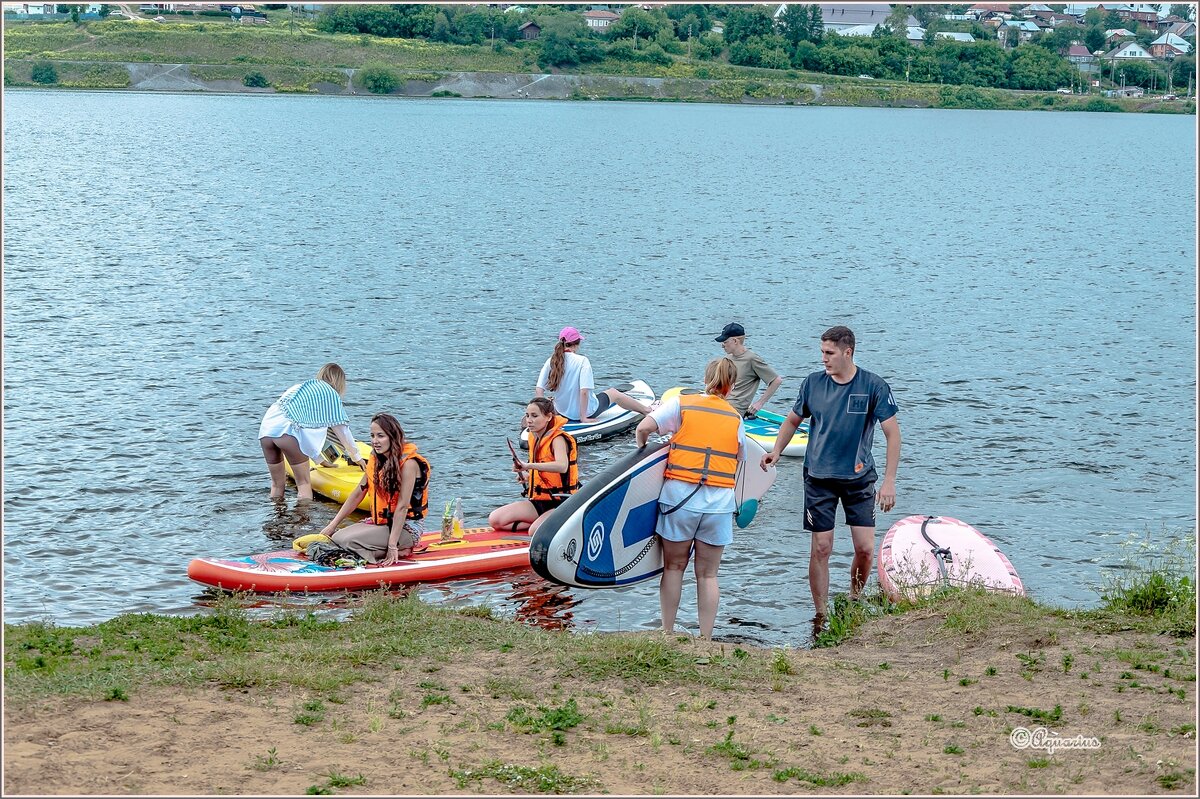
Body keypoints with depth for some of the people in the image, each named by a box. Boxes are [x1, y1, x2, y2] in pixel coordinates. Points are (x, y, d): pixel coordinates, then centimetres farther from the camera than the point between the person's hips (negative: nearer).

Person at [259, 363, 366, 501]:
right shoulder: (330, 393, 15)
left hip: (265, 429, 6)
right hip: (287, 431, -6)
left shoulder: (300, 386, 34)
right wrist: (356, 456, 26)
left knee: (277, 484, 17)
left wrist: (321, 459, 42)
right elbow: (341, 428, 15)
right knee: (304, 483, 3)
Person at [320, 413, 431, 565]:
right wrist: (333, 524, 5)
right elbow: (358, 494, 9)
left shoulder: (408, 463, -19)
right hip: (380, 522, 9)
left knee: (347, 540, -23)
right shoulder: (376, 460, 5)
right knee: (336, 537, -7)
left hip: (407, 527, -9)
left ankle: (399, 552, -9)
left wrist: (392, 546, -24)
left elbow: (402, 506, -22)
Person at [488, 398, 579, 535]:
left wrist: (528, 465, -38)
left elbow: (562, 466, -38)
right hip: (539, 502, 8)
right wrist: (527, 476, 8)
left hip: (562, 504, -8)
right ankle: (542, 523, -2)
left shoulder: (558, 439, -14)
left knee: (536, 532, -35)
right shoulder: (534, 438, 11)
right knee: (495, 520, -8)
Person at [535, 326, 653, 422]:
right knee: (614, 393, 23)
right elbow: (584, 392, -26)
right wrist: (584, 418, -19)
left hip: (562, 412, 5)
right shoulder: (582, 361, -20)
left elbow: (538, 390, -10)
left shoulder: (551, 361, -6)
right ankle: (646, 410, 44)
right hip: (586, 412, -5)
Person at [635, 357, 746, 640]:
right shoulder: (736, 419, 11)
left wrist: (643, 449, 15)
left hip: (679, 494, -1)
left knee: (674, 566, 12)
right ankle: (705, 640, 9)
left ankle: (667, 633, 15)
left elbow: (643, 428, -5)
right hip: (720, 501, 1)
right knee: (708, 574, 9)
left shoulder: (682, 404, 3)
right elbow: (738, 461, 15)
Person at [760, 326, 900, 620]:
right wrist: (776, 450, -2)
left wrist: (889, 481, -14)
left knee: (865, 548, -3)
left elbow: (892, 433, -8)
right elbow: (793, 420, 15)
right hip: (819, 477, 1)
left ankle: (854, 600, 23)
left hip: (859, 477, -1)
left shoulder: (873, 386, -8)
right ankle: (821, 616, 8)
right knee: (821, 549, -2)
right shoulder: (813, 383, 0)